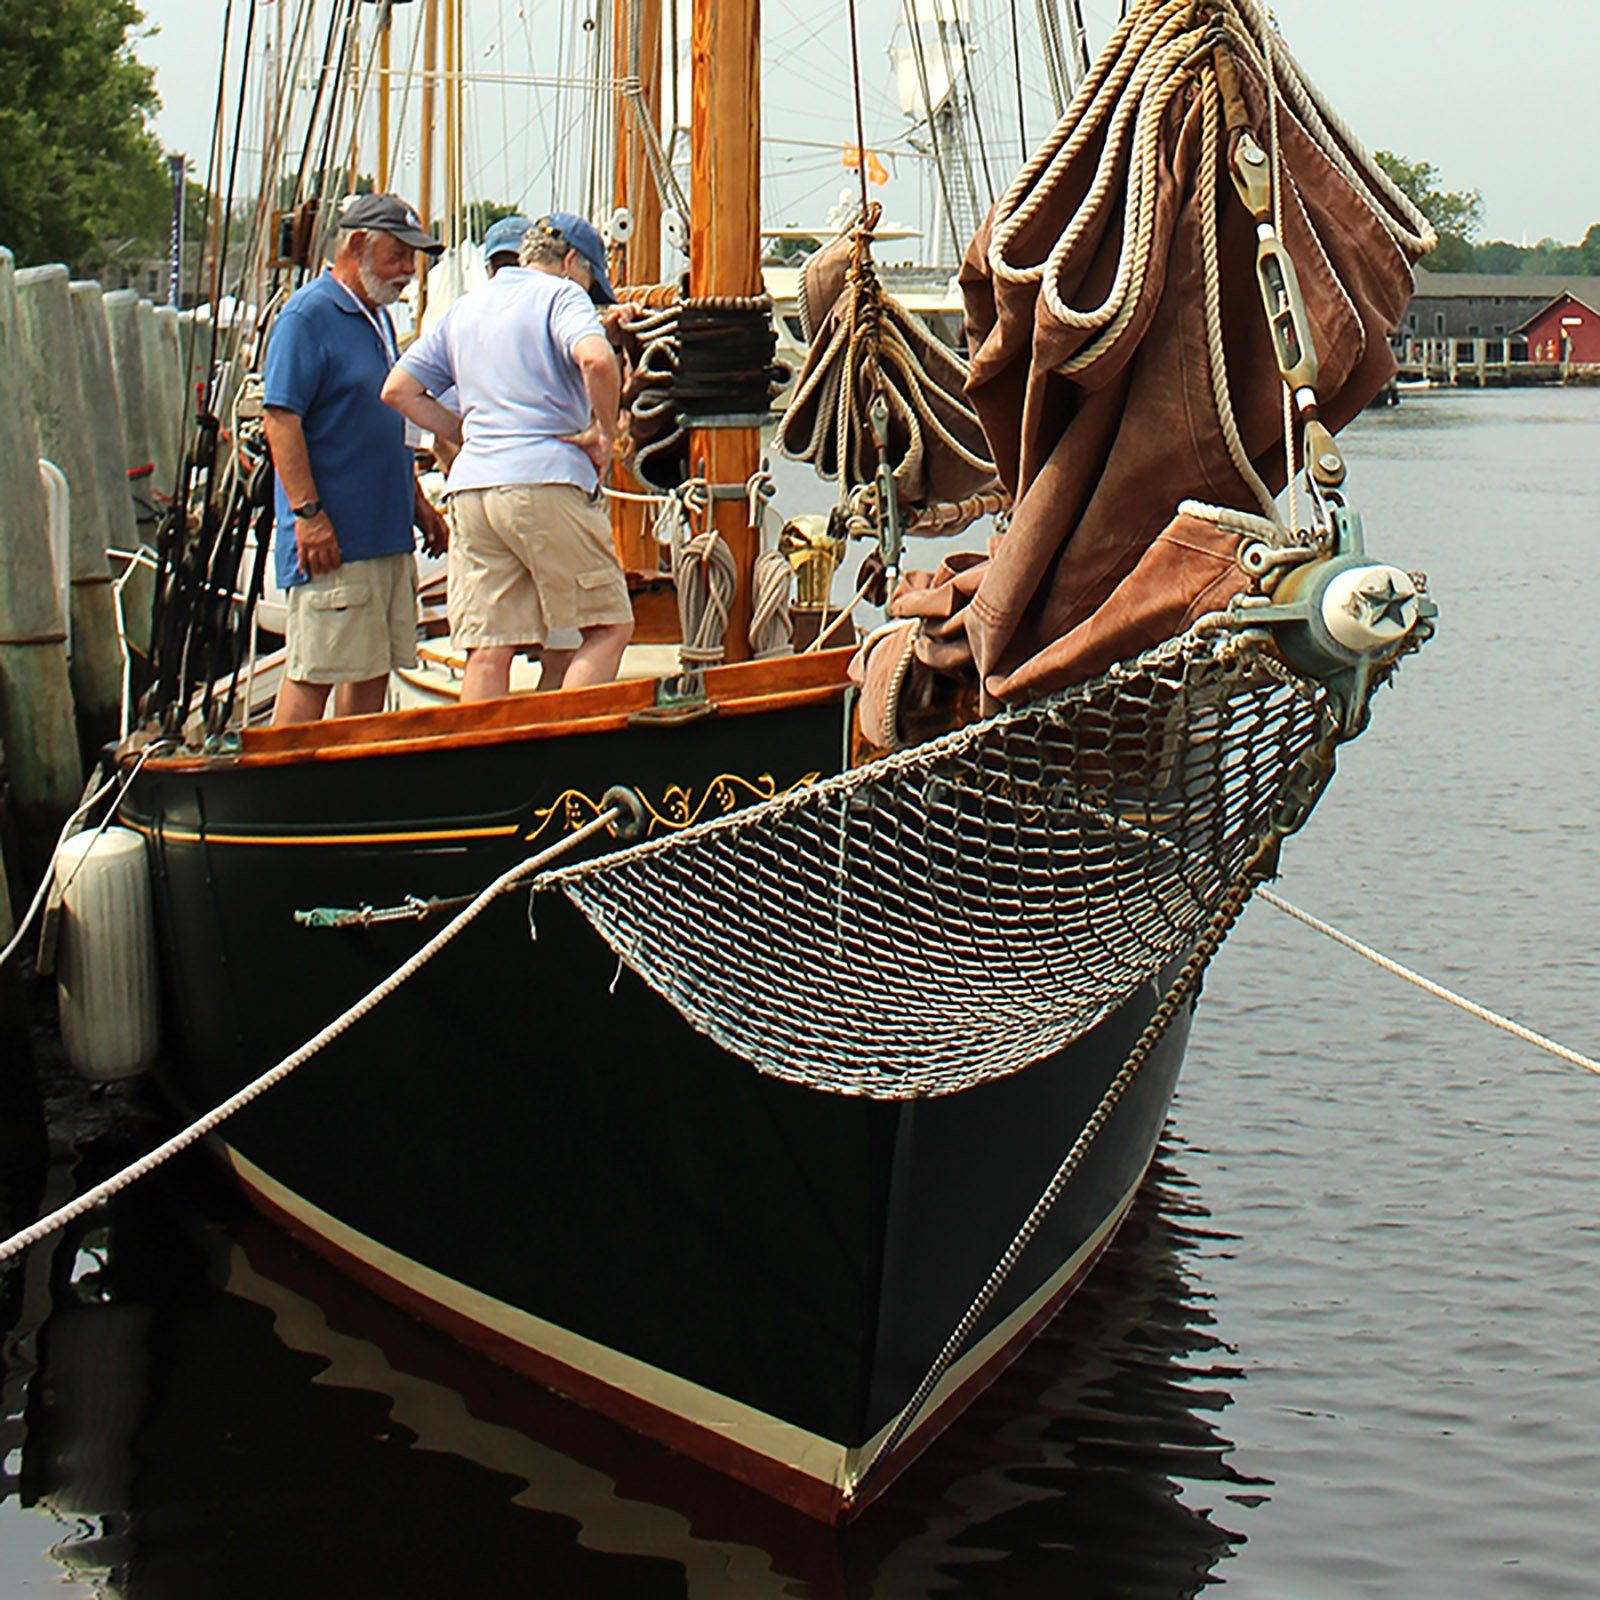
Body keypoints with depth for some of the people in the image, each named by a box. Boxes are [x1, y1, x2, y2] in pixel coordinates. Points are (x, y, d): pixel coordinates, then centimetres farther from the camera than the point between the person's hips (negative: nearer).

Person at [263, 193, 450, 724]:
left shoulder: (378, 317, 17)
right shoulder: (307, 316, -11)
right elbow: (281, 419, -17)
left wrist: (416, 501, 24)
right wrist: (307, 512, -22)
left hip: (388, 534, 9)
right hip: (333, 540, -9)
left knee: (373, 670, 11)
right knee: (315, 673, -9)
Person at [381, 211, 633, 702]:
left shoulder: (464, 308, 22)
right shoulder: (560, 295, 2)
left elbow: (398, 390, 20)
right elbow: (596, 359, -19)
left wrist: (467, 433, 17)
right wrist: (604, 431, -6)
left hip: (470, 487, 6)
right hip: (546, 481, -6)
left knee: (487, 652, 3)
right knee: (608, 628, 0)